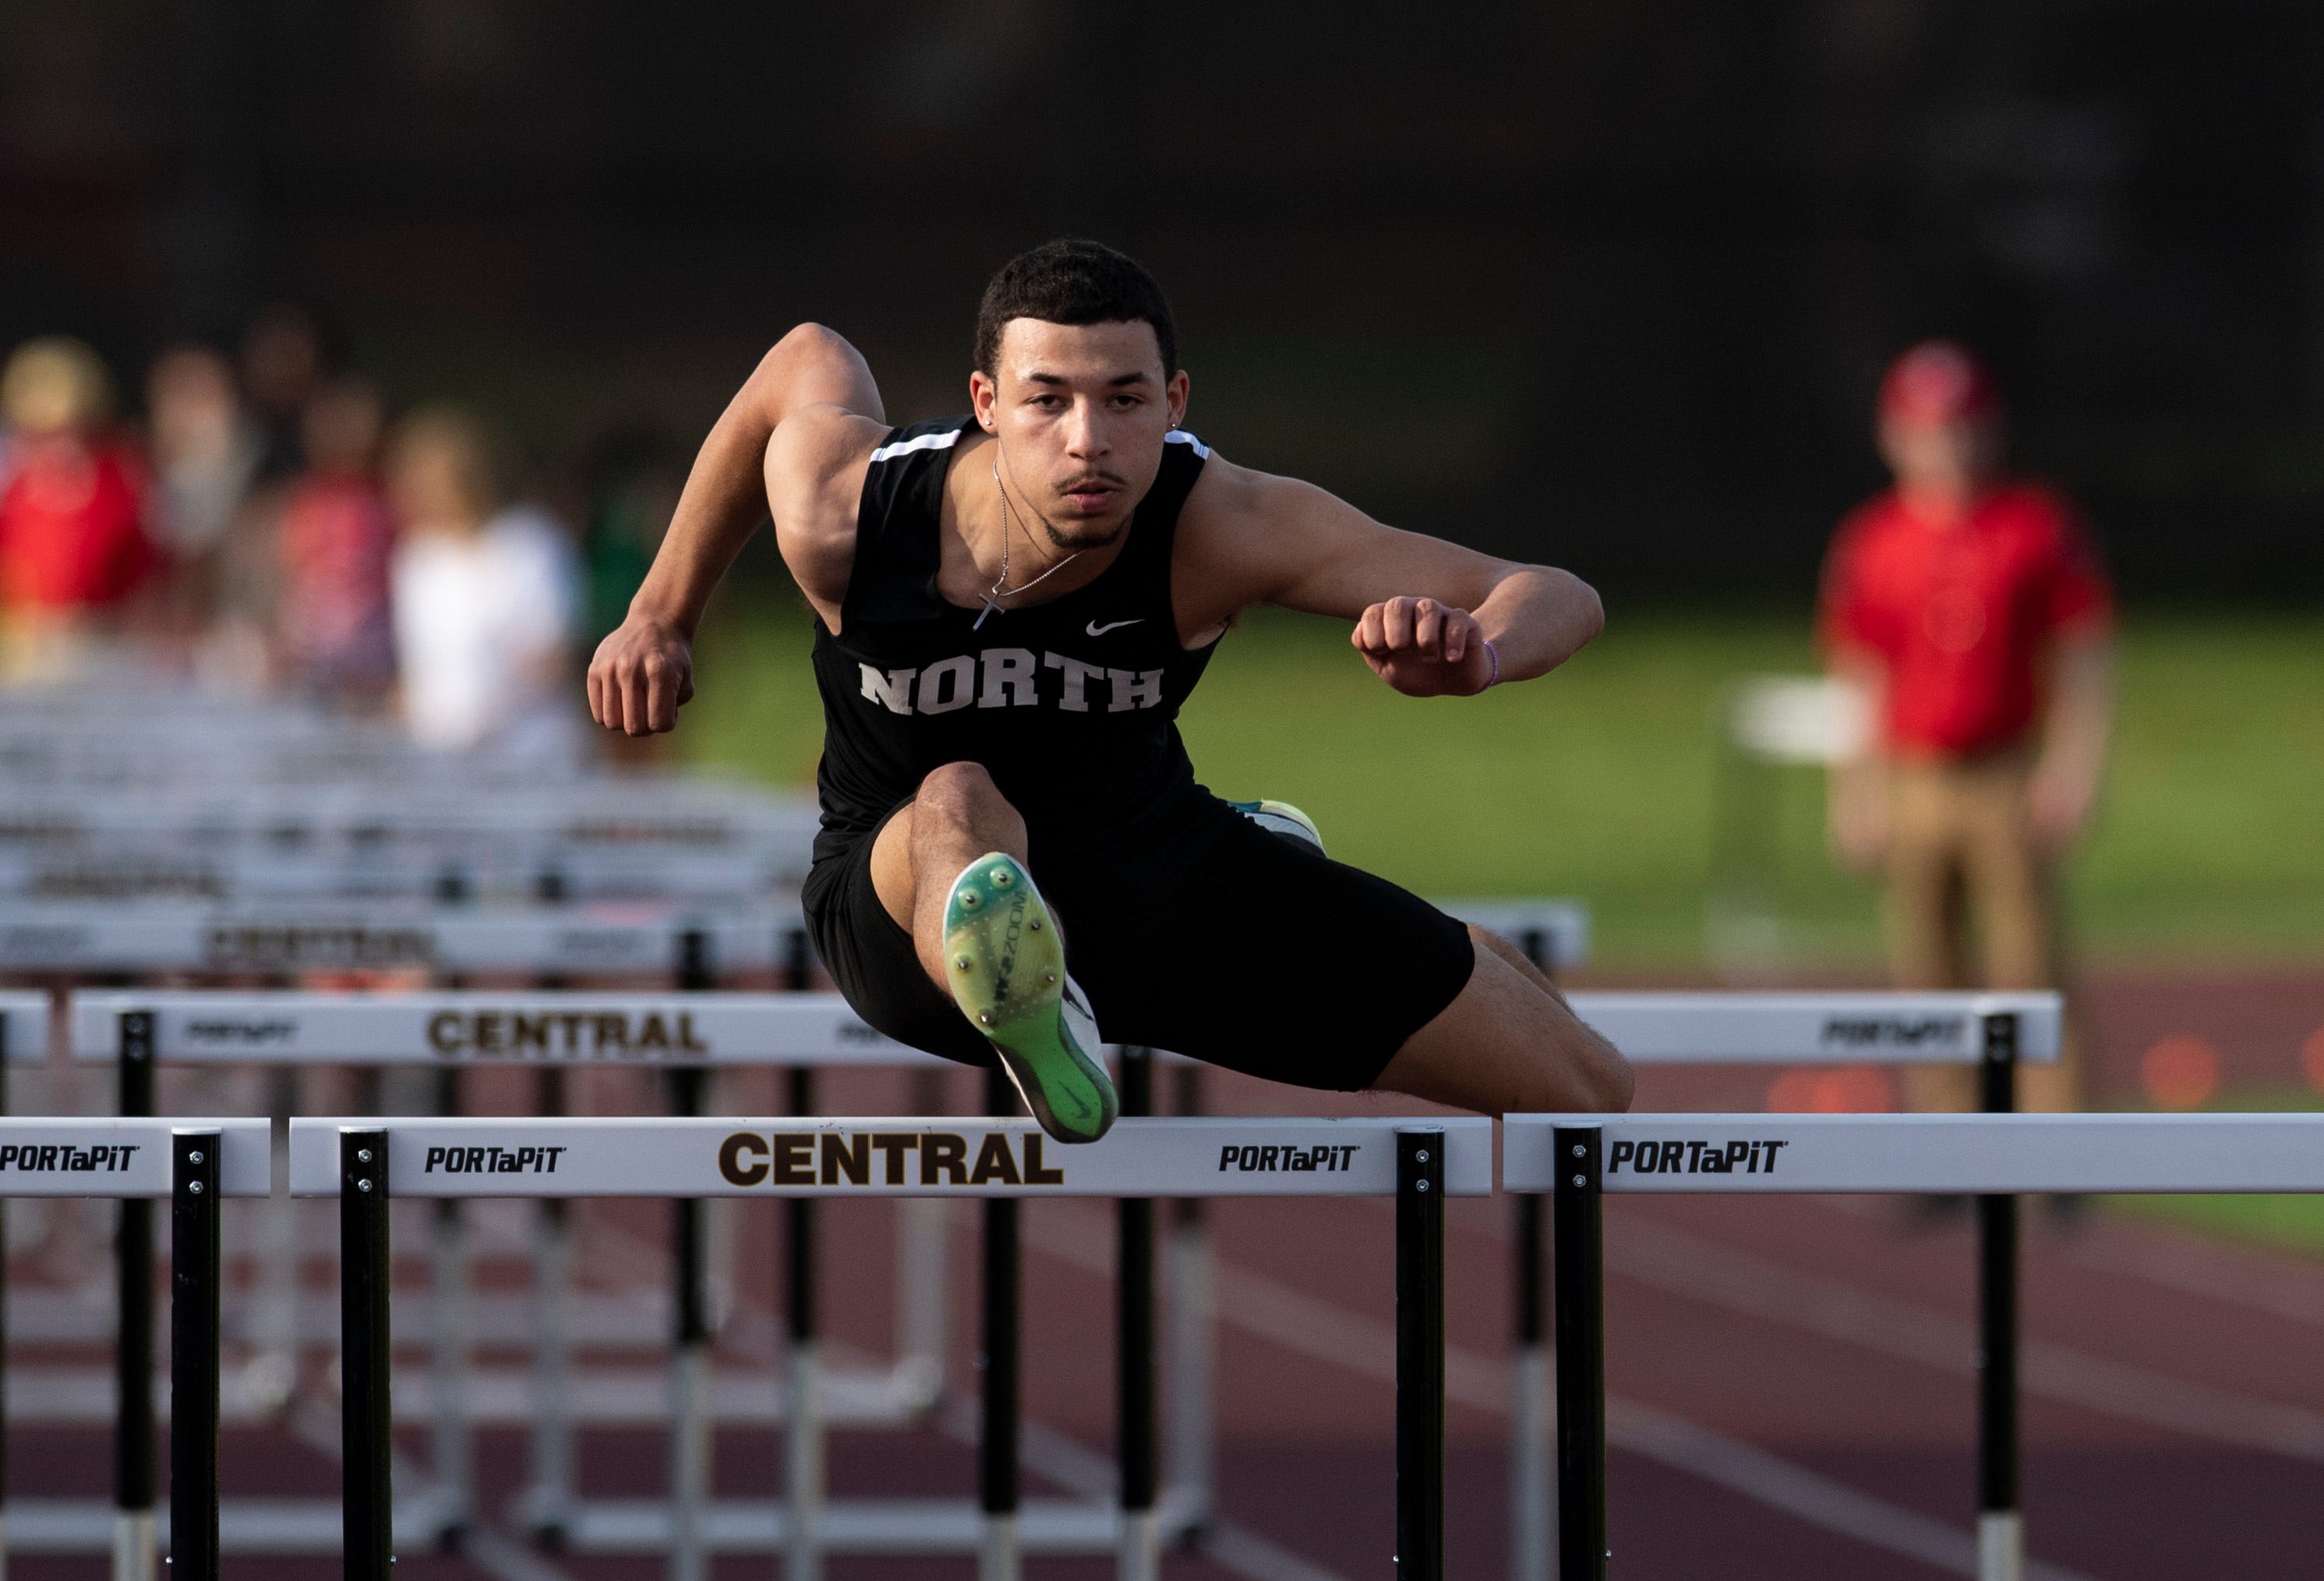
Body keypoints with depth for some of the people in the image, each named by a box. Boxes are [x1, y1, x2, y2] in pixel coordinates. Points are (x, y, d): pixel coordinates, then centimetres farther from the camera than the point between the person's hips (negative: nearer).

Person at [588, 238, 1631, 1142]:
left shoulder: (1219, 527, -31)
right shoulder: (842, 519, -28)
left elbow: (1558, 603, -33)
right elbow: (810, 358, -2)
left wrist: (1472, 654, -58)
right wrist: (663, 613, 8)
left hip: (1153, 858, 3)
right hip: (906, 889, -2)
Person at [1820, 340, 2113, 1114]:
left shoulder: (2040, 525, 2)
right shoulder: (1868, 540, 7)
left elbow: (2084, 658, 3)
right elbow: (1856, 674, 11)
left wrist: (2073, 768, -6)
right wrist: (1855, 792, 7)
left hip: (2013, 785, -2)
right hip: (1912, 785, 2)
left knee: (2029, 965, -7)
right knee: (1925, 972, 3)